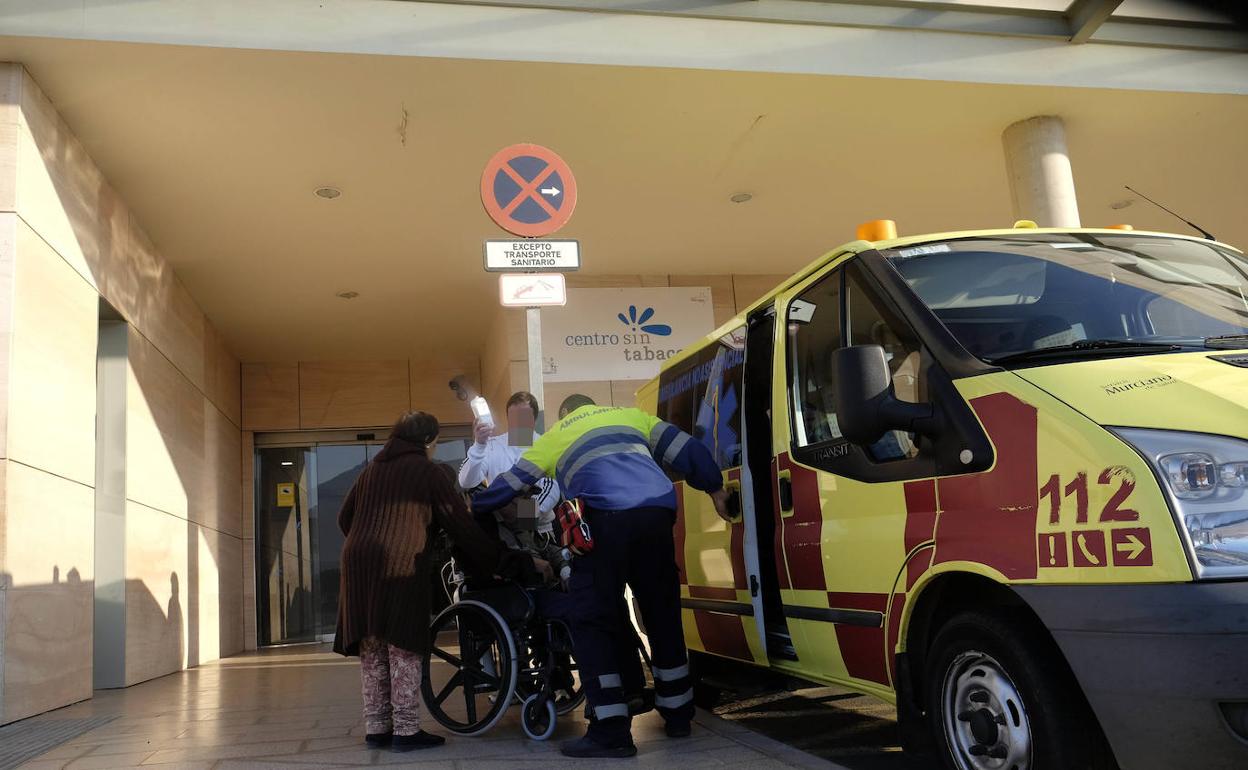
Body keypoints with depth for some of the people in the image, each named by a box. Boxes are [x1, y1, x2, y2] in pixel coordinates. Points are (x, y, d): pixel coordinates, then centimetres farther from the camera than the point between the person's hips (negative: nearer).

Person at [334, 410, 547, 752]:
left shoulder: (371, 469, 22)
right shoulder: (428, 472, 5)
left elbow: (345, 518, 26)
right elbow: (463, 527, 2)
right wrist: (504, 562, 6)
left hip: (359, 562, 6)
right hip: (401, 564, -6)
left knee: (371, 649, 10)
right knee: (403, 647, -2)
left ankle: (376, 728, 16)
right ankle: (406, 731, -1)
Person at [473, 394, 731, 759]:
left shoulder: (554, 436, 25)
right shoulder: (631, 415, 31)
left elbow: (511, 483, 29)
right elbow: (686, 448, 25)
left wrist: (472, 506, 44)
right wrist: (715, 489, 33)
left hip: (607, 518, -4)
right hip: (658, 512, 4)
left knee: (593, 622, 2)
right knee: (663, 614, 17)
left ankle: (611, 731, -5)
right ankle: (678, 714, 27)